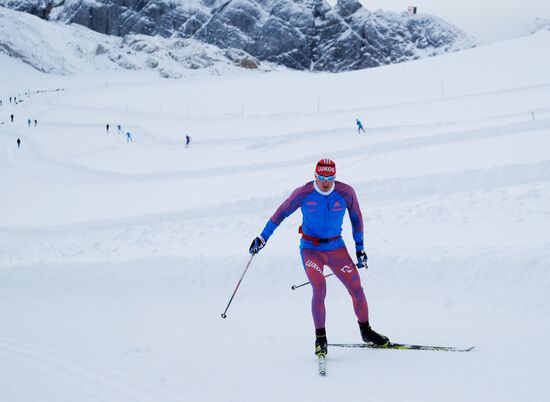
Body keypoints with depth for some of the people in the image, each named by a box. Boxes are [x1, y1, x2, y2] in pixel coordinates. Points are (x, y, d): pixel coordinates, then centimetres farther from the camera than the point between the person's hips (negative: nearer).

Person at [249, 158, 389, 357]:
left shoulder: (346, 193, -9)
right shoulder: (303, 194, -13)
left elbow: (356, 218, 6)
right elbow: (281, 213, -1)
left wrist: (360, 248, 9)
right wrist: (263, 237, 3)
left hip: (336, 247, 2)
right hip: (311, 249, -2)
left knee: (356, 287, -1)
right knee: (319, 288, -22)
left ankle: (366, 331, 22)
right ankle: (320, 337, -6)